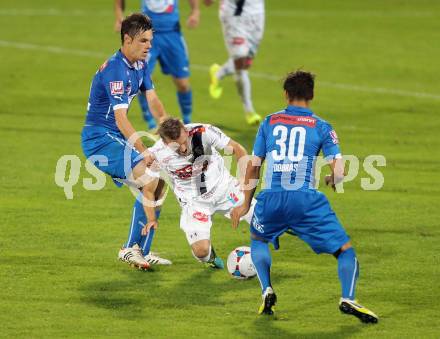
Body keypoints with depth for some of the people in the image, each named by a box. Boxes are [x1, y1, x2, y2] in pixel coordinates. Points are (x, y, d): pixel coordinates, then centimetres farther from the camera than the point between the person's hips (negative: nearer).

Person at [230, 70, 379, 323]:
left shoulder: (270, 122, 16)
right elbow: (339, 171, -1)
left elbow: (254, 167, 17)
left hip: (271, 198, 2)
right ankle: (348, 299, -15)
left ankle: (267, 291, 13)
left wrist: (246, 204, 27)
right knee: (345, 250, 7)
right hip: (307, 198, -2)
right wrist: (332, 180, 22)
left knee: (258, 240, 31)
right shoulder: (322, 127, 9)